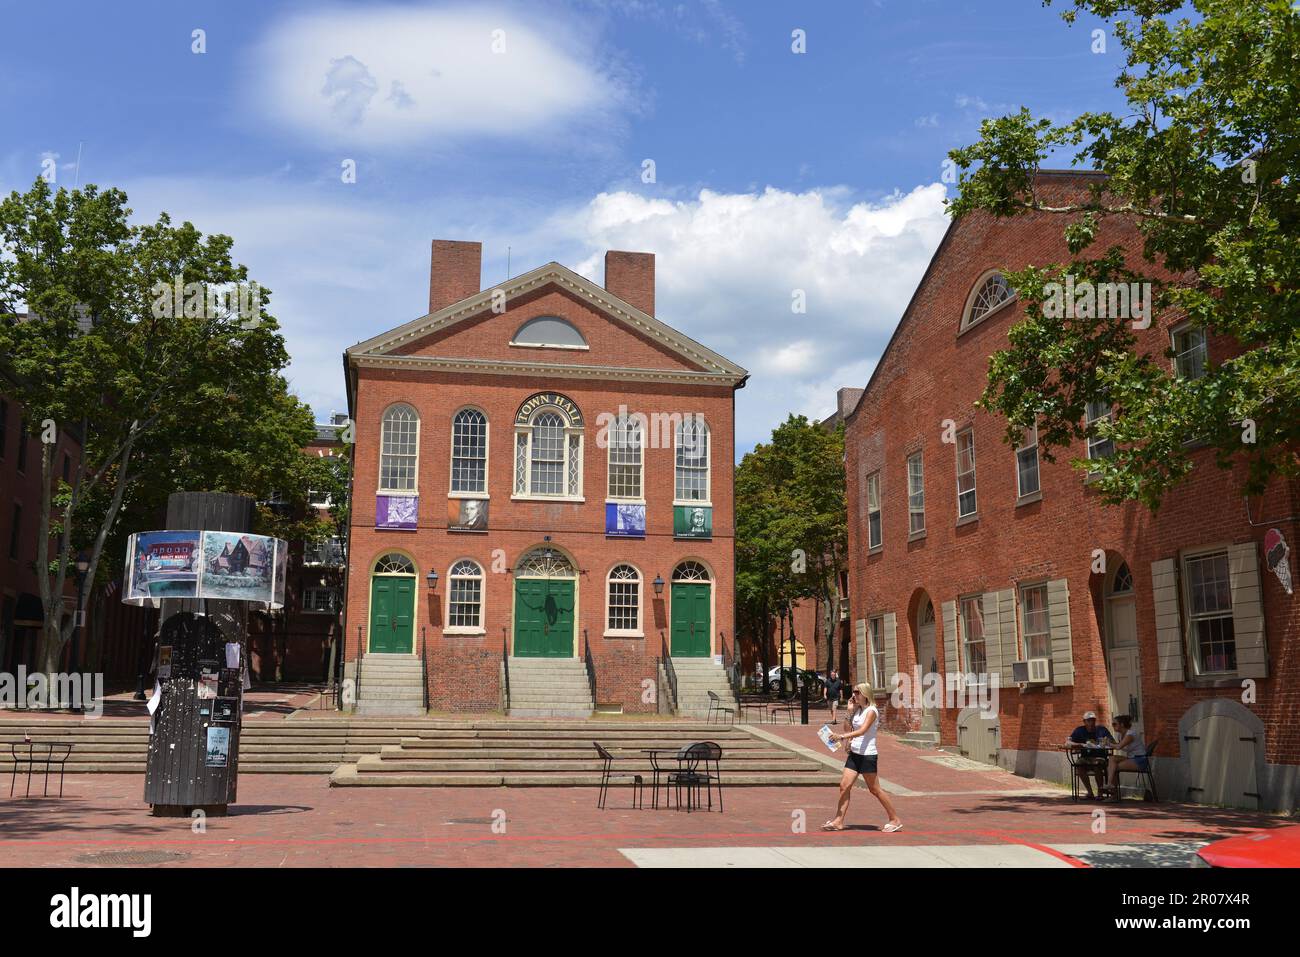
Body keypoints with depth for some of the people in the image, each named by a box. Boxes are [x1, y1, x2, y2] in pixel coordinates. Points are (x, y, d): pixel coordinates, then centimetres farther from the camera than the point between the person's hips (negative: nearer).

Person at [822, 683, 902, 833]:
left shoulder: (871, 711, -13)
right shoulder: (857, 710, 11)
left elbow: (862, 730, -27)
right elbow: (847, 729, 12)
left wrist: (842, 737, -36)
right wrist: (849, 711, 3)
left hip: (867, 755, -8)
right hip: (854, 754, 8)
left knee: (874, 790, 2)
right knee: (844, 785, 1)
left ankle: (895, 819, 15)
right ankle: (839, 820, 4)